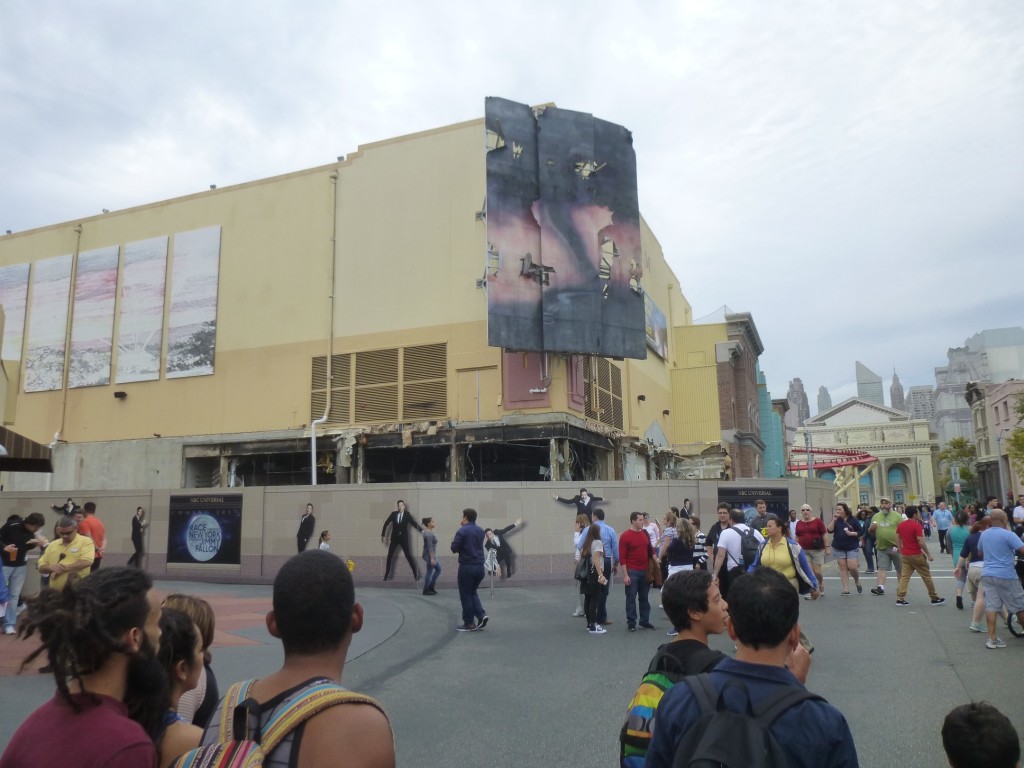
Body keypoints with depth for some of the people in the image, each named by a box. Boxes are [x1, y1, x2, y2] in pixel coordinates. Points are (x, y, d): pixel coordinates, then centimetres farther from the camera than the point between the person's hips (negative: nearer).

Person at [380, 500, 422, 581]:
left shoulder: (407, 514, -5)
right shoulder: (393, 514, -1)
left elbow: (414, 523, -9)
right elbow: (386, 524, 3)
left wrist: (421, 530, -21)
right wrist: (383, 535, 1)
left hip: (403, 538, -2)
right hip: (394, 538, 2)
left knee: (408, 555, -2)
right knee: (389, 556, 3)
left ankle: (416, 574, 4)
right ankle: (386, 575, 13)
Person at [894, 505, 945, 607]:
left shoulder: (900, 525, 5)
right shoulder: (917, 525, -15)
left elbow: (898, 540, 9)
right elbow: (921, 542, -19)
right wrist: (928, 554, -10)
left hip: (905, 555, 5)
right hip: (916, 555, -5)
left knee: (904, 576, 4)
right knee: (926, 576, 10)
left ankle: (900, 599, -3)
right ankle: (935, 598, 21)